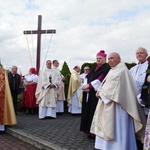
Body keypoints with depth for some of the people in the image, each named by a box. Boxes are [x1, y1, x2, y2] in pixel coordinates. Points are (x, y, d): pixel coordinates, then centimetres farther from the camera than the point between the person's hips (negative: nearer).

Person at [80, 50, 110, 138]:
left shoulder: (106, 68, -5)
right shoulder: (95, 68, 20)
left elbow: (100, 79, -17)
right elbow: (88, 78, 13)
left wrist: (89, 86, -16)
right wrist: (86, 87, -6)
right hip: (90, 94, 8)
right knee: (89, 112, 9)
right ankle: (90, 131, 18)